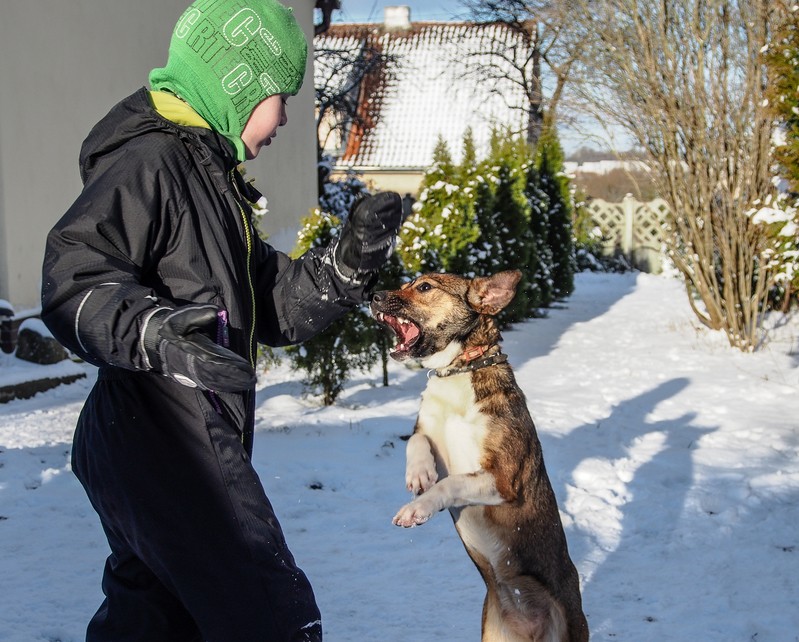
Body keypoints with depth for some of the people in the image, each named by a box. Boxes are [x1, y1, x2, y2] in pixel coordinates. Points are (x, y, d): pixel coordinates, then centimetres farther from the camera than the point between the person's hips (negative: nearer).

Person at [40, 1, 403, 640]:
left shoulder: (212, 176, 20)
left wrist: (354, 254, 4)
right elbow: (73, 280, -26)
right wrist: (151, 332, -44)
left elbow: (275, 307, 17)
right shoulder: (149, 161, -13)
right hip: (166, 447, -11)